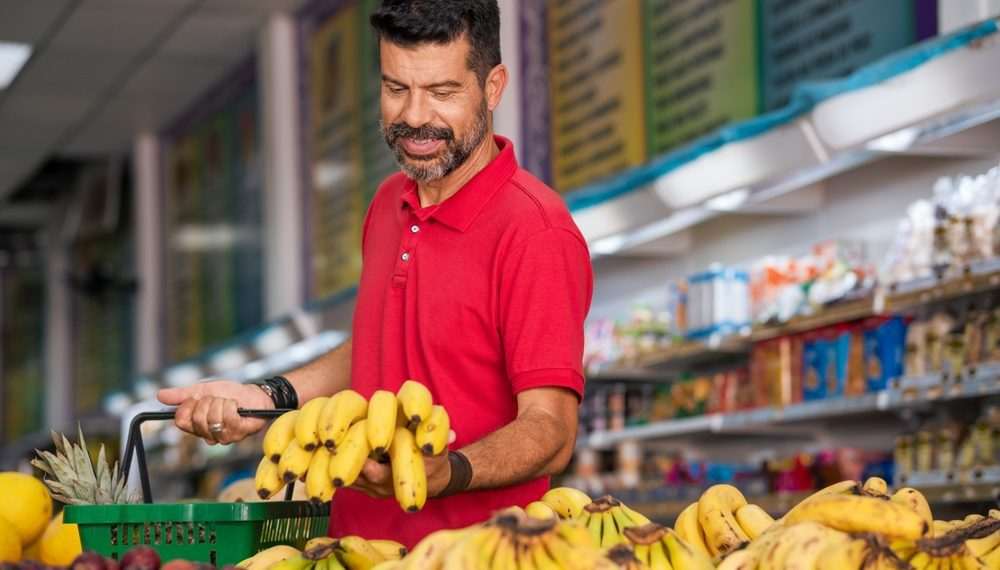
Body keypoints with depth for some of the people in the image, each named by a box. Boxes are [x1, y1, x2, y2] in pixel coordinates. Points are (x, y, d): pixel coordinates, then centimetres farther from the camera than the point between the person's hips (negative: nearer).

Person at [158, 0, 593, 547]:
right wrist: (270, 396, 12)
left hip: (467, 558, -7)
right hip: (356, 543, 7)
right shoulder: (389, 204, 11)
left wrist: (445, 475, -32)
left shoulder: (535, 232, -12)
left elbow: (549, 431, -16)